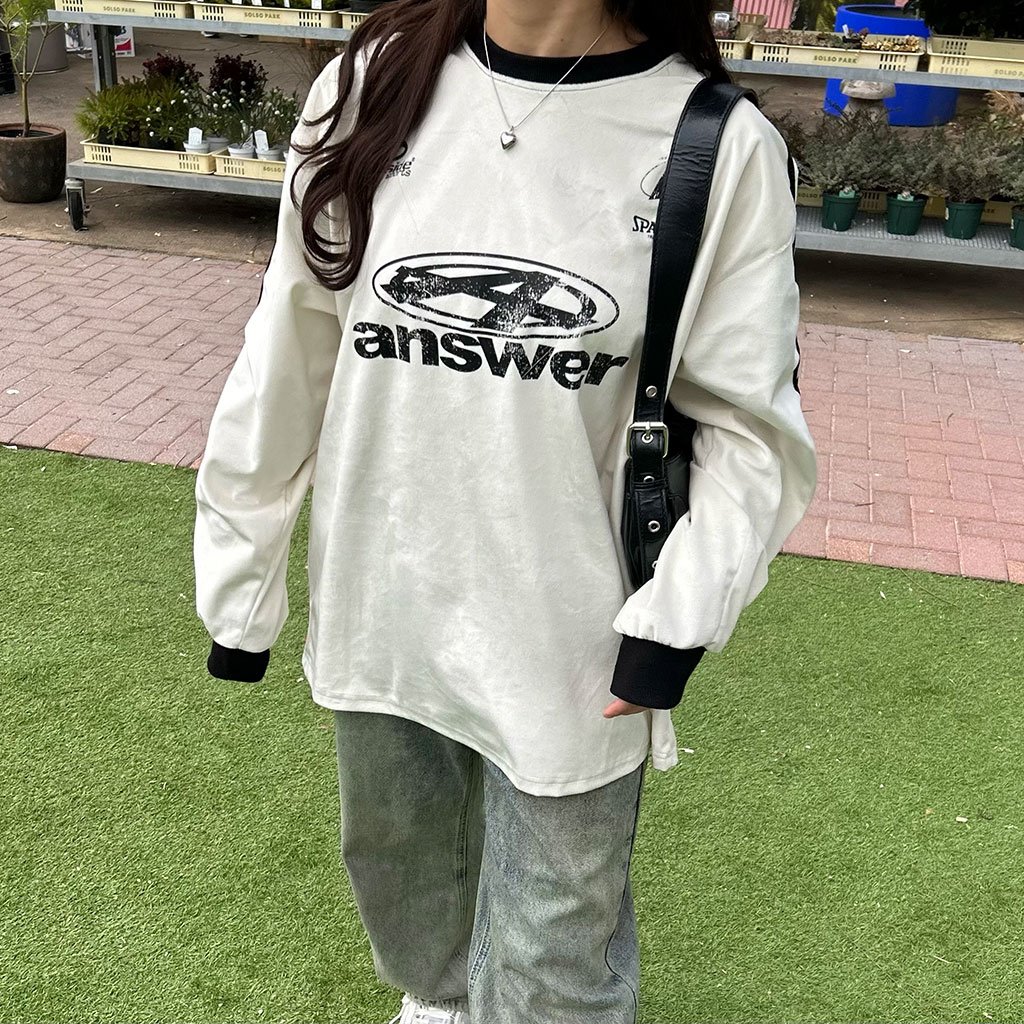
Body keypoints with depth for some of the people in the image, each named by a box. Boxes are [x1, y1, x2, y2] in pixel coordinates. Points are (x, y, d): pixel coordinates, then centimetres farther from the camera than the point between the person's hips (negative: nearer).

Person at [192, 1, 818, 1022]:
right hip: (380, 617, 4)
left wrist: (674, 622, -15)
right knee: (396, 863, 28)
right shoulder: (376, 84, -4)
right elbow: (288, 360, 1)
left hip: (572, 648, -3)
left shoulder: (720, 146, -11)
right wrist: (238, 580, 6)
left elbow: (746, 426, -4)